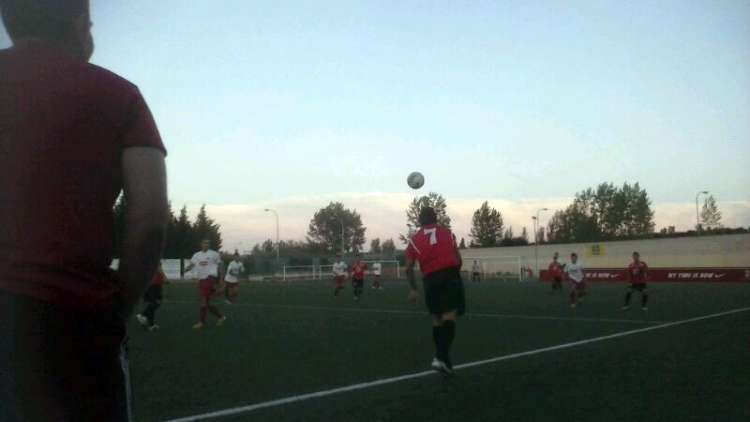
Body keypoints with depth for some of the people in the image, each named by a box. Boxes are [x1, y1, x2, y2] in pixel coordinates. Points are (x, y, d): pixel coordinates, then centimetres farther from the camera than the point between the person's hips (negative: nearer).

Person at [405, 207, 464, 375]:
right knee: (449, 316, -8)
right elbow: (458, 259, 14)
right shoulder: (447, 232, 15)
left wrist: (413, 289, 13)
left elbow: (409, 268, 7)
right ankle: (442, 357, -22)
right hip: (450, 274, -2)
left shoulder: (414, 239, 13)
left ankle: (441, 356, 18)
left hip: (430, 279, 2)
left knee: (437, 318, 15)